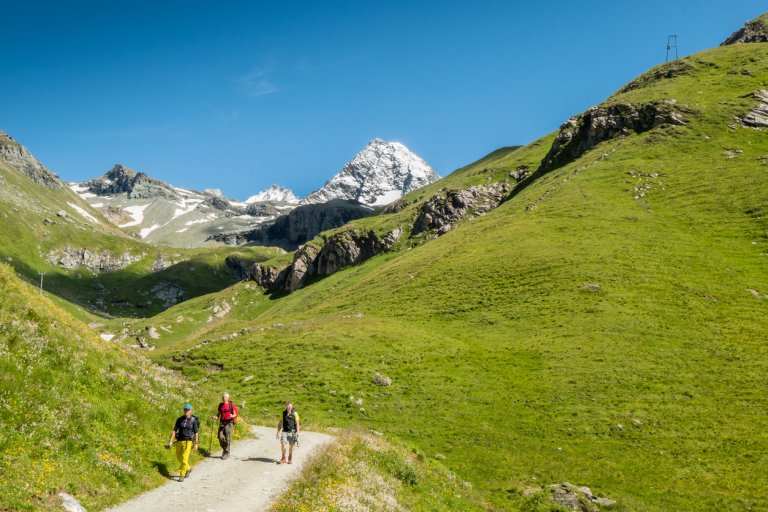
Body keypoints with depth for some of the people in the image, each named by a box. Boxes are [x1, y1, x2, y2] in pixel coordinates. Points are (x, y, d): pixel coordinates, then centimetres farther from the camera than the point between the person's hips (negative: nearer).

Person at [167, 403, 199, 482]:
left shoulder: (194, 420, -7)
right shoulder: (179, 419, 1)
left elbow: (196, 433, -4)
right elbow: (174, 430, 2)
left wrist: (196, 444, -6)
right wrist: (171, 441, -6)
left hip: (188, 441, -4)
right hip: (179, 441, 4)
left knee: (184, 458, -12)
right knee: (179, 458, 15)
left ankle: (182, 476, -2)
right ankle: (188, 469, 40)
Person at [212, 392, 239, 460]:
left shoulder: (231, 404, -1)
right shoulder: (220, 405, 12)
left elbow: (235, 414, 1)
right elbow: (218, 414, 18)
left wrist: (232, 416, -21)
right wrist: (215, 417, -3)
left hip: (229, 423, -4)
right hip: (222, 423, 4)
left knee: (227, 438, -6)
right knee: (220, 437, -9)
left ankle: (226, 454, 4)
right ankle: (224, 448, 18)